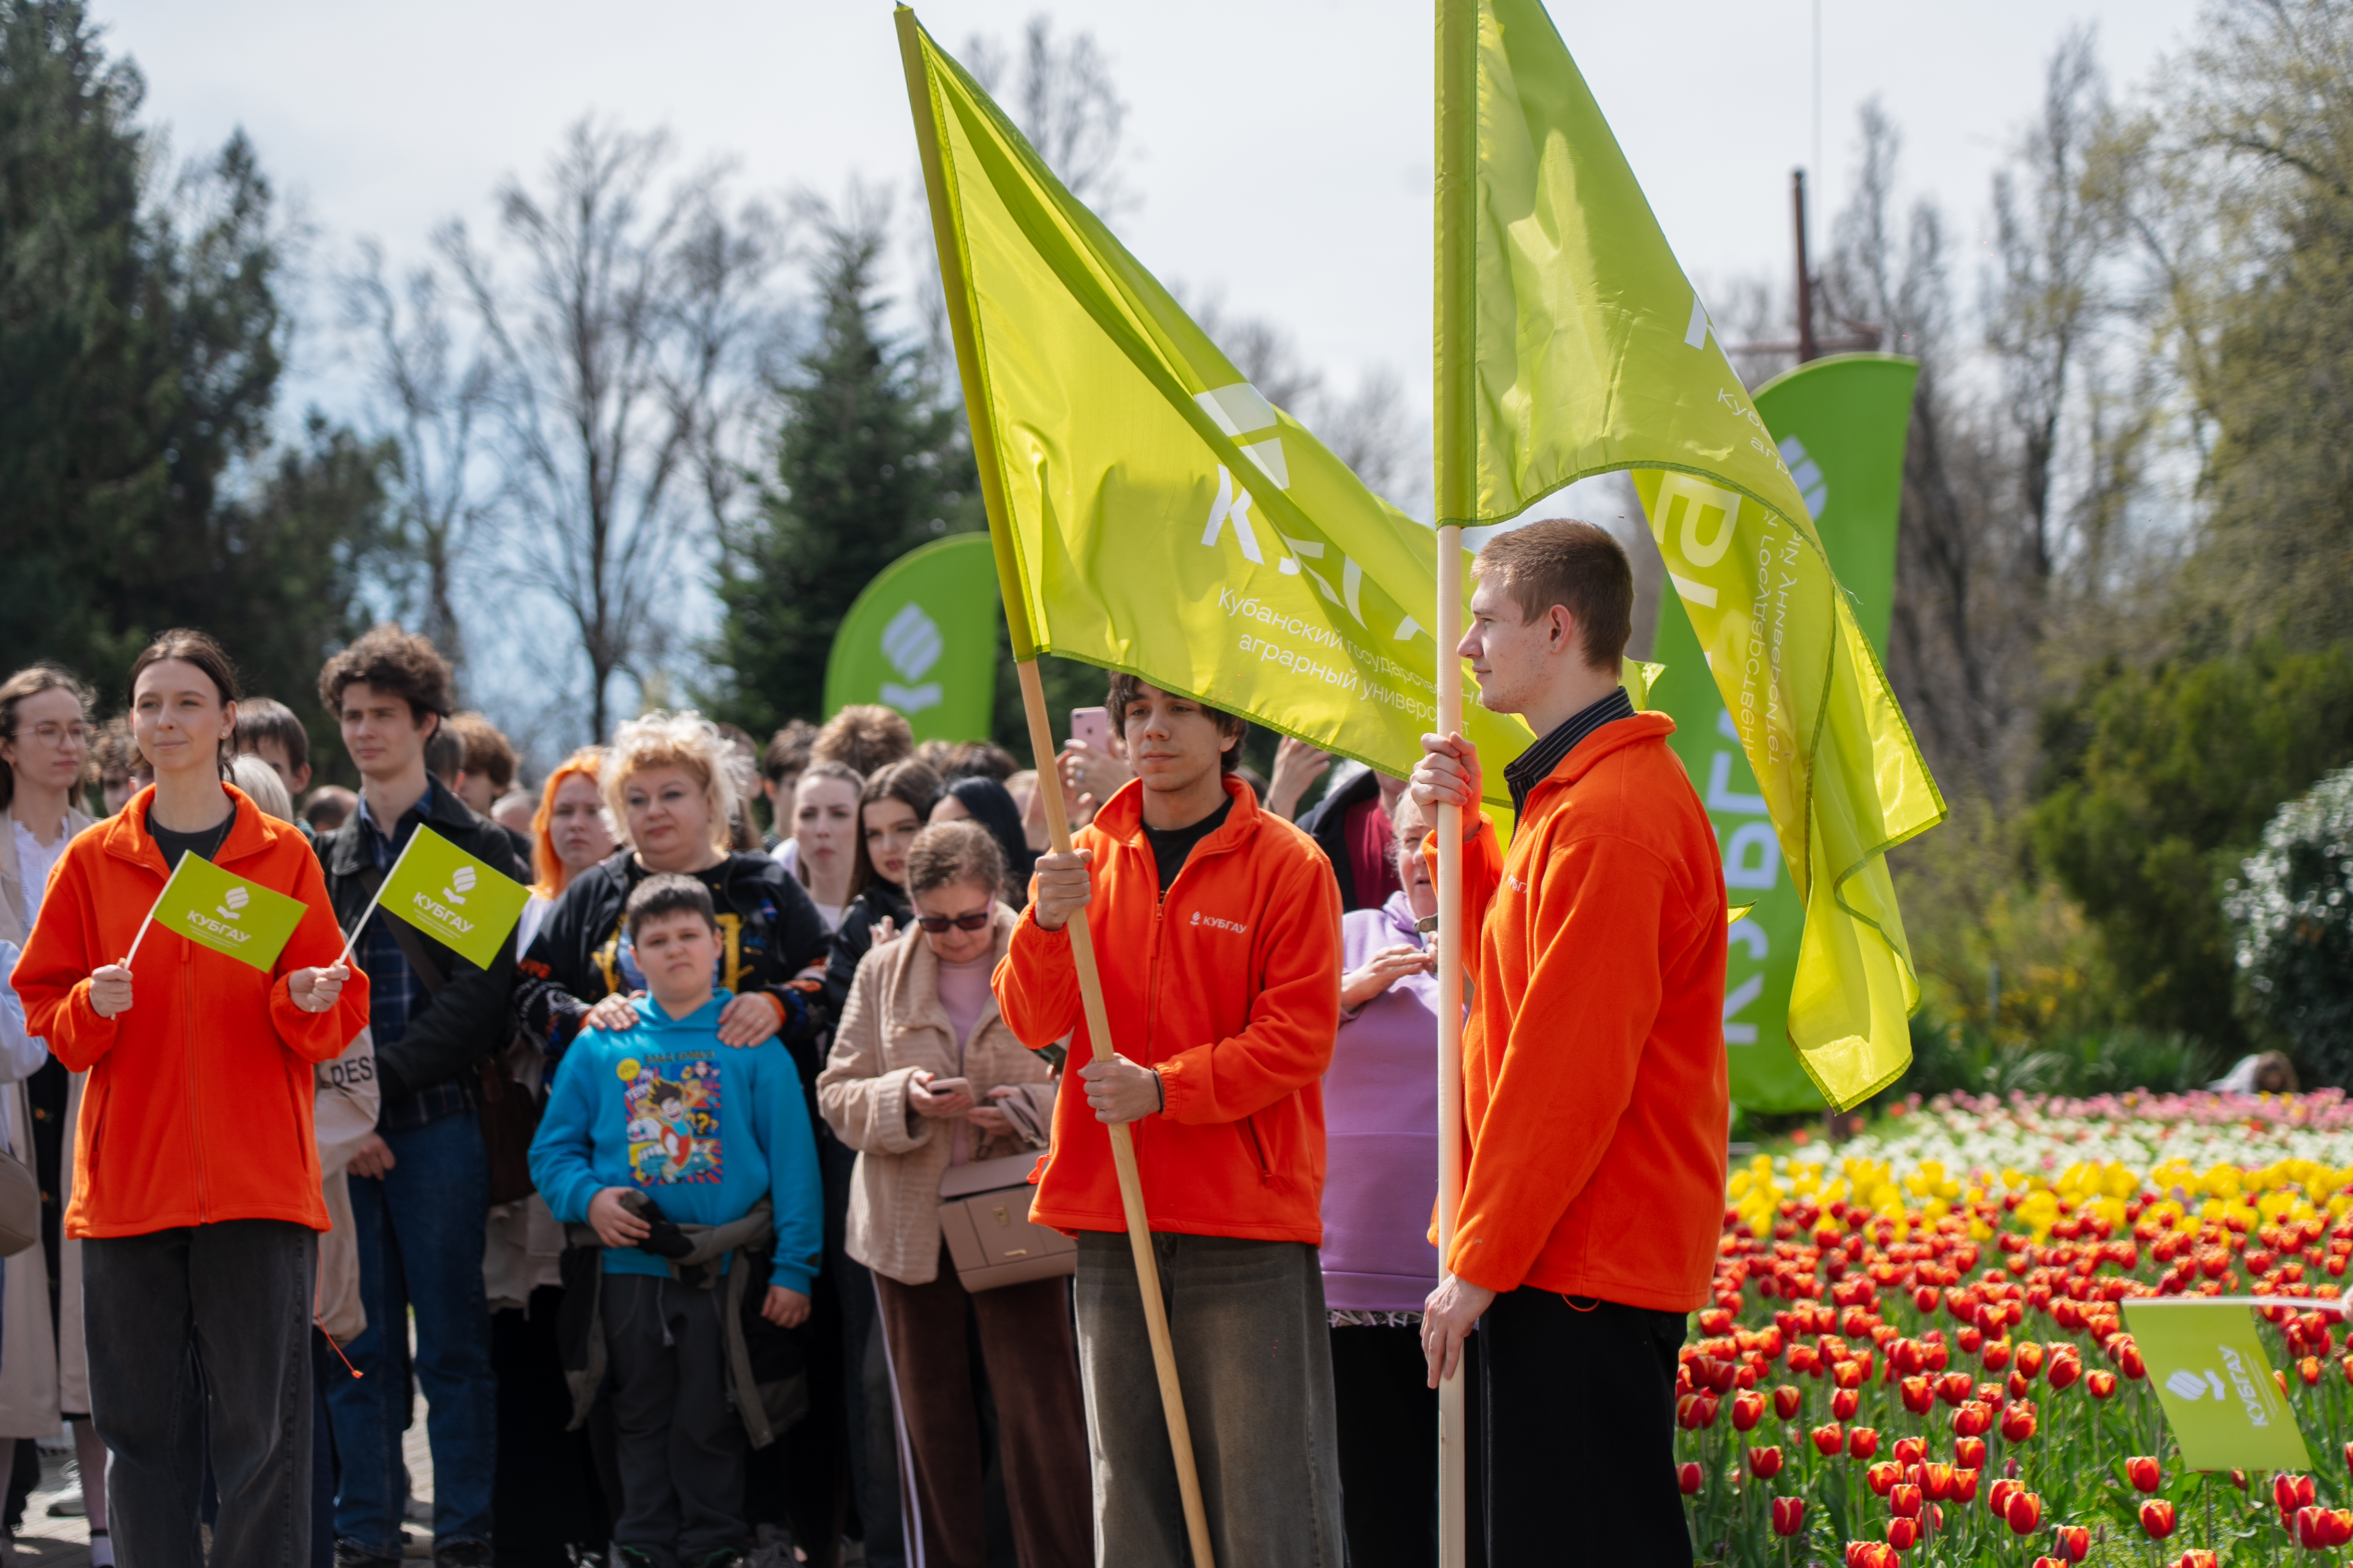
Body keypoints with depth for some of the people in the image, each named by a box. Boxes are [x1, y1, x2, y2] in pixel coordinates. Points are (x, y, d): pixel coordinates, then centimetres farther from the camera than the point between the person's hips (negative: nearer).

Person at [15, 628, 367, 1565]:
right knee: (143, 1426, 3)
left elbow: (336, 1025, 8)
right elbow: (43, 1012, 10)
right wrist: (90, 1007, -11)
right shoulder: (92, 861, 9)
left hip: (257, 1184, -1)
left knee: (260, 1426, -5)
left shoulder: (283, 858, 6)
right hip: (129, 1179, 2)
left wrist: (309, 1002, -14)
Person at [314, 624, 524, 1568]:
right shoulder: (327, 860, 15)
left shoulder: (476, 851, 4)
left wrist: (380, 1083, -13)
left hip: (439, 1120, -3)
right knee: (360, 1344, 3)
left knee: (453, 1341, -2)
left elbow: (480, 1000, -6)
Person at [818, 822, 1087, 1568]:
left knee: (1039, 1409, -8)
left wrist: (1033, 1110, -19)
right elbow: (838, 1094, 5)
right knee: (931, 1418, 9)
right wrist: (903, 1098, -15)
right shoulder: (882, 973, 7)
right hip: (911, 1223, 3)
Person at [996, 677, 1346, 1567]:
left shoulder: (1286, 863, -2)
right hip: (1112, 1221, 4)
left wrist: (1165, 1087, -19)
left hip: (1249, 1231, -4)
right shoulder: (1089, 860, 10)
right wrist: (1049, 924, -17)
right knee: (1128, 1491, 9)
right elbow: (1033, 1023, 2)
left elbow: (1298, 1038, -8)